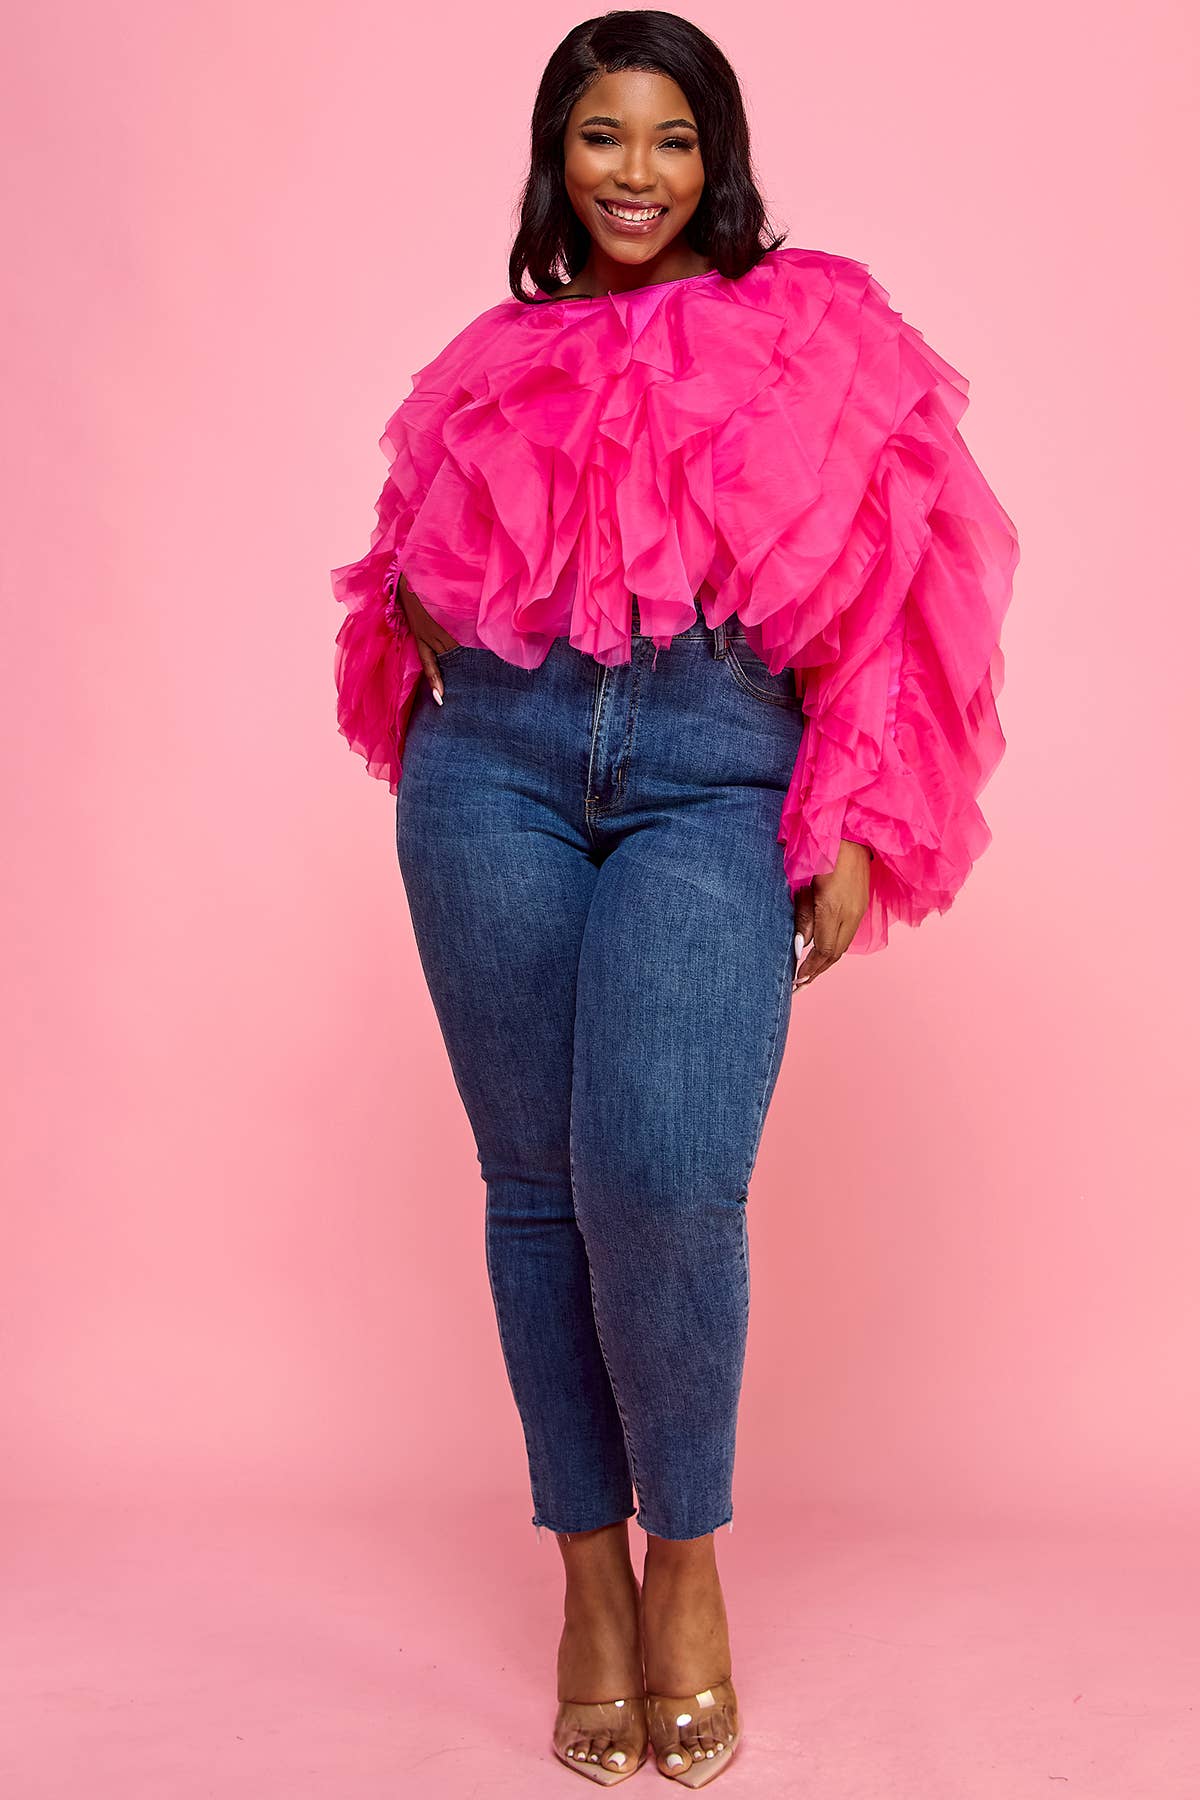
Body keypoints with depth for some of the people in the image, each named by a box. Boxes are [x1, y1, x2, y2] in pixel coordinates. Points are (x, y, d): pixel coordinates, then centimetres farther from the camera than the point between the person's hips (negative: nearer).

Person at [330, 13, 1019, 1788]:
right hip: (493, 760, 3)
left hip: (719, 773, -3)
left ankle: (689, 1552, 7)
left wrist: (854, 830, -3)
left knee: (661, 1180, -19)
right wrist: (418, 613, 5)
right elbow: (413, 556, 29)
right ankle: (590, 1571, 18)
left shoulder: (817, 328, 12)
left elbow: (895, 594, 5)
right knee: (538, 1182, 2)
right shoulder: (498, 355, 20)